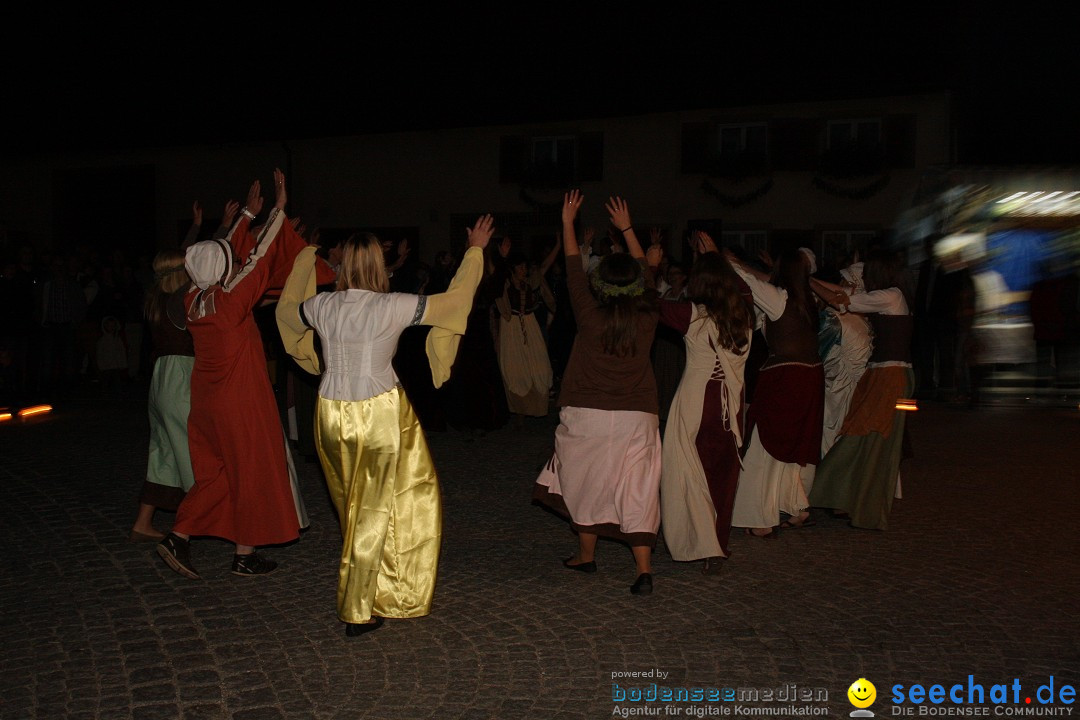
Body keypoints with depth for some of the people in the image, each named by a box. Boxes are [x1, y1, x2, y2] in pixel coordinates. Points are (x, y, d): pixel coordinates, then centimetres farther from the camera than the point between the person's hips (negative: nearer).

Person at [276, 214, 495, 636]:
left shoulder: (322, 306, -2)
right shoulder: (392, 307, -16)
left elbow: (287, 308, 21)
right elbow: (454, 300, -8)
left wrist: (303, 258, 32)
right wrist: (475, 250, 6)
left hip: (332, 414, 5)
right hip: (380, 414, -5)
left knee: (354, 506, 22)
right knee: (373, 513, 6)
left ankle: (360, 593, 41)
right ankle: (357, 613, 13)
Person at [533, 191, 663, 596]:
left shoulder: (590, 315, -9)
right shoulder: (647, 318, -3)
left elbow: (573, 270, 3)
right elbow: (646, 272, 13)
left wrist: (567, 223, 15)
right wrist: (627, 229, 25)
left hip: (588, 416, -1)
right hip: (637, 418, 1)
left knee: (587, 484, 15)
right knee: (635, 490, 4)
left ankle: (586, 556, 30)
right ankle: (644, 569, -3)